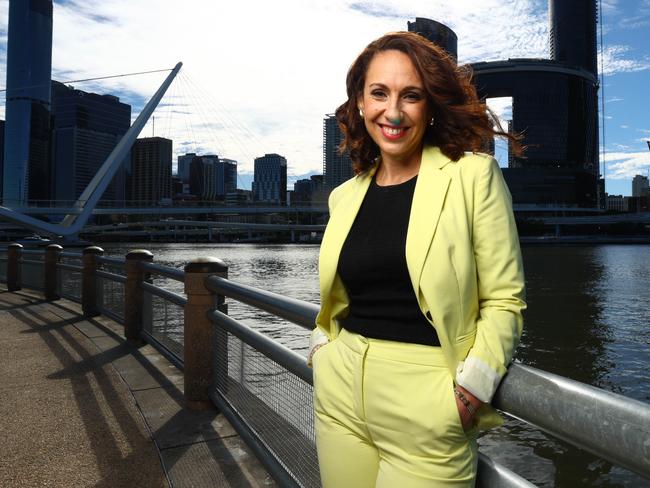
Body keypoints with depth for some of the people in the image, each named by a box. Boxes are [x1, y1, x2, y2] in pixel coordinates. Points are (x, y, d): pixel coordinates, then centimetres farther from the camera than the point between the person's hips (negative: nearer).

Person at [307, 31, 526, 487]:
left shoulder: (474, 176, -7)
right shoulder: (345, 195, 7)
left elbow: (504, 299, -7)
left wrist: (472, 391, -15)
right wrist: (321, 348, 4)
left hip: (426, 405, -4)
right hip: (339, 393, 5)